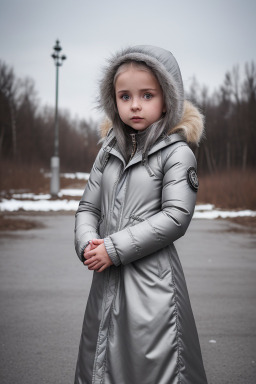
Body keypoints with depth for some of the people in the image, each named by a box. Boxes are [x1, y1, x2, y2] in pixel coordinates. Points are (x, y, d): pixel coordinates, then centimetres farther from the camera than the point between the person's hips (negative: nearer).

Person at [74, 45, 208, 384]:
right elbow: (88, 206, 13)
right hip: (107, 279, 6)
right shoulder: (109, 151, 11)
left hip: (152, 279, -5)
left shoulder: (177, 152, -7)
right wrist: (87, 243, -9)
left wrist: (114, 248, -16)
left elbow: (176, 217, -15)